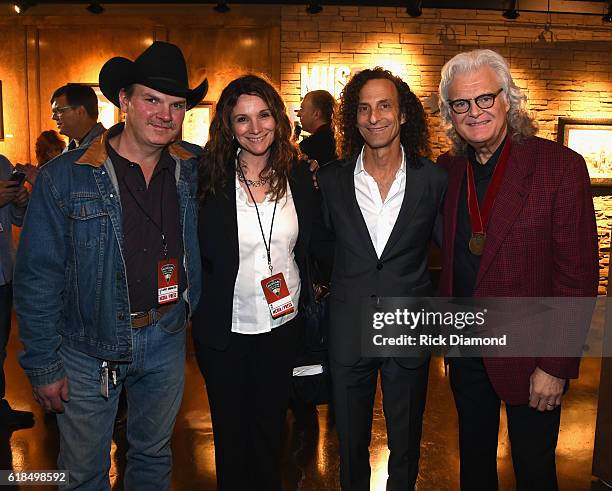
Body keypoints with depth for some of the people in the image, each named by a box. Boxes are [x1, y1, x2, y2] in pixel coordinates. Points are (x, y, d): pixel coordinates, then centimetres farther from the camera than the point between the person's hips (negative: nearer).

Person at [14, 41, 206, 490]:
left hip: (167, 339, 3)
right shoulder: (64, 177, -13)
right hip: (90, 350, -2)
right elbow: (37, 278, -10)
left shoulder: (194, 169, -4)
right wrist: (43, 365, -9)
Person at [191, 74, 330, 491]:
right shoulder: (210, 178, -10)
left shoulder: (298, 174, -3)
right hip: (226, 327, -2)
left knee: (271, 424, 20)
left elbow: (316, 241, 4)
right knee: (231, 429, 17)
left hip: (283, 323, 2)